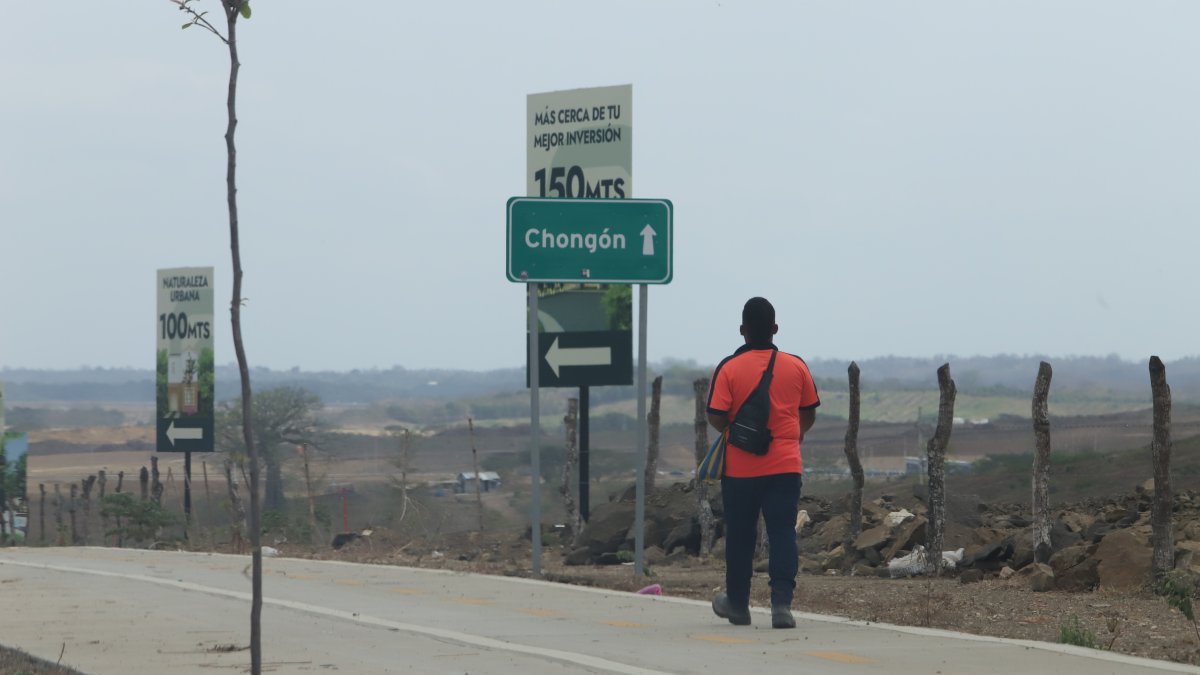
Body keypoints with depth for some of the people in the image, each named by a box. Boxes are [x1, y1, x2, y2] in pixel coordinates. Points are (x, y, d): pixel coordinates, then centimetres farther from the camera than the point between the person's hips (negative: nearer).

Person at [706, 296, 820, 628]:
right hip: (785, 466, 1)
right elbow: (809, 415, 10)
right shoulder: (796, 366, 1)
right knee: (782, 535, -1)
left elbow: (716, 417, -11)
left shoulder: (729, 368, -7)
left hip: (740, 468, -1)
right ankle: (781, 603, -15)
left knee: (739, 538, 13)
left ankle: (737, 604, 25)